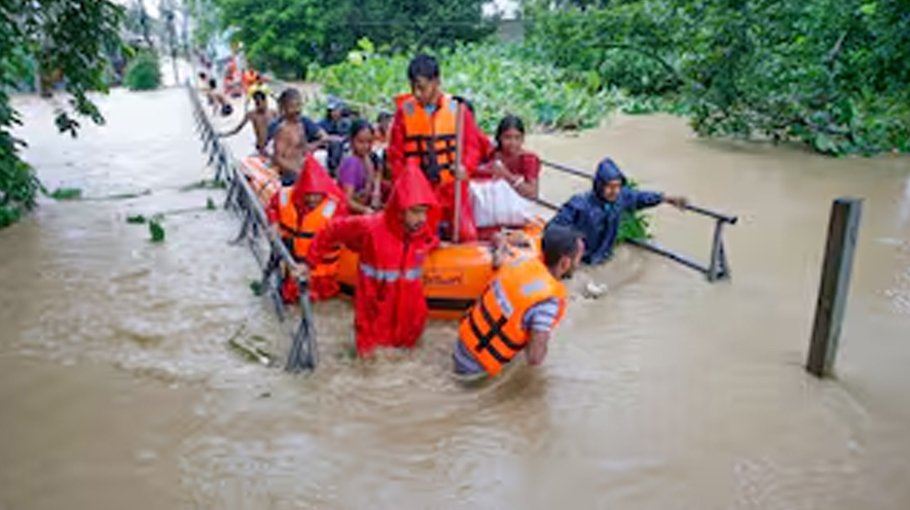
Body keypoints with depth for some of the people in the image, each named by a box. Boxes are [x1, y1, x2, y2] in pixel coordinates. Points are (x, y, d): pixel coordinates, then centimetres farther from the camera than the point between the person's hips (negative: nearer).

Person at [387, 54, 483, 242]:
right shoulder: (404, 111, 1)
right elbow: (396, 154, 5)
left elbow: (472, 146, 1)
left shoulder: (457, 109, -3)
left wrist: (465, 167, -19)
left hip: (453, 187, -1)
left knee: (467, 236, -4)